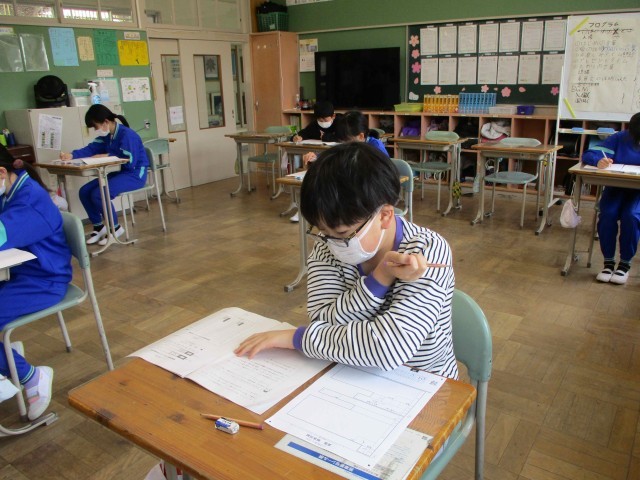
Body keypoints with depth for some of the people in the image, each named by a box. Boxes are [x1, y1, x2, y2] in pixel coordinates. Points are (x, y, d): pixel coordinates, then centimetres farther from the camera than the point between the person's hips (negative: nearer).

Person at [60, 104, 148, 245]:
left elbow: (130, 162, -25)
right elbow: (91, 149, 0)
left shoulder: (126, 134, -19)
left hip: (134, 174, -9)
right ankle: (98, 226, 12)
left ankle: (115, 228, -3)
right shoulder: (106, 136, 10)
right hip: (118, 173, 9)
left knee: (98, 194, -24)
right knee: (84, 191, -2)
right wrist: (71, 155, -17)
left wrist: (108, 156, -17)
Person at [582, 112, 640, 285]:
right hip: (616, 189, 0)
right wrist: (598, 161, -32)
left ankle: (625, 263, -13)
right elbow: (588, 155, -8)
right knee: (607, 214, -29)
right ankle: (608, 262, -14)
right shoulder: (619, 138, -2)